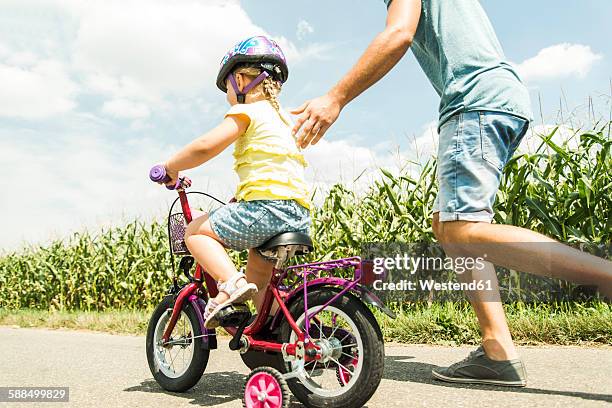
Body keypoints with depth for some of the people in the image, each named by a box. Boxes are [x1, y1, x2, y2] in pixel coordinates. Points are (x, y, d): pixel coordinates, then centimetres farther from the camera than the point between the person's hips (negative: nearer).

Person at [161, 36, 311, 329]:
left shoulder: (246, 111, 0)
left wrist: (170, 167, 4)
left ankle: (230, 283, -16)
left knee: (195, 231, 4)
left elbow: (206, 146, -12)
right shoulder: (284, 118, 27)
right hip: (300, 216, 9)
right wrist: (241, 197, 37)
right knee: (257, 278, 25)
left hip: (267, 207, -8)